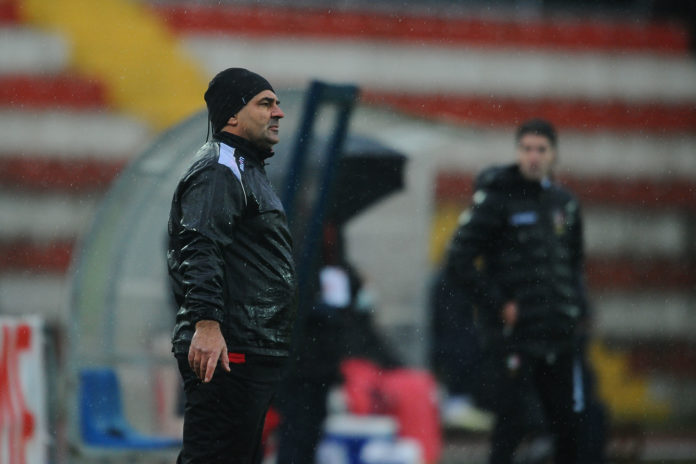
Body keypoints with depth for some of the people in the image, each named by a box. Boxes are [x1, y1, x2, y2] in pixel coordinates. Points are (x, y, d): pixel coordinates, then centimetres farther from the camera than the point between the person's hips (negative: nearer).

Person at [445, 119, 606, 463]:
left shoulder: (565, 204, 14)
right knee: (512, 423, -8)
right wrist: (498, 304, -10)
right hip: (513, 336, -5)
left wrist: (579, 311, 11)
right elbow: (459, 259, -8)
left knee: (579, 422, 3)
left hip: (562, 335, 6)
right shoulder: (496, 200, -4)